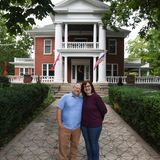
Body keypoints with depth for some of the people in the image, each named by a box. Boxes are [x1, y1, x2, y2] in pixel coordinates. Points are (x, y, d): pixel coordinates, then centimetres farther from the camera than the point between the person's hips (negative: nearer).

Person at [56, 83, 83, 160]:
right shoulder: (65, 97, -6)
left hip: (77, 127, 3)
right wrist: (59, 123, -11)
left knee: (75, 145, 18)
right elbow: (59, 109, -8)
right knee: (63, 146, 7)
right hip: (65, 127, -3)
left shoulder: (82, 99, 2)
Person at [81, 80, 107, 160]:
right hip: (84, 125, 5)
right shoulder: (84, 98, -1)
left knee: (94, 143, 14)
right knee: (87, 143, 20)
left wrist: (98, 119, 2)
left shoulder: (96, 97, -19)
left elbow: (104, 110, -11)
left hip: (94, 125, -5)